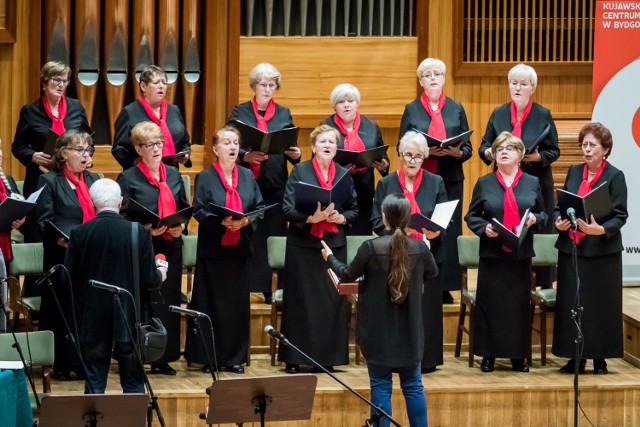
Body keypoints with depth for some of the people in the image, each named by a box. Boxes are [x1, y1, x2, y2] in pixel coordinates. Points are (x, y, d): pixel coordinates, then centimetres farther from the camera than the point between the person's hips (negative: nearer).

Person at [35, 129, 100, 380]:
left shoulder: (94, 180, 18)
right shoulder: (50, 181, 0)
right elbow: (44, 223, -7)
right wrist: (60, 239, -23)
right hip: (63, 260, -5)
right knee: (63, 312, -2)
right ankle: (64, 365, 4)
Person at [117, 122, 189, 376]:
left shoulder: (173, 175, 14)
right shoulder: (128, 179, -1)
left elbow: (184, 209, 19)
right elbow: (122, 218, -5)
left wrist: (181, 226, -1)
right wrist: (147, 230, -19)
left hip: (171, 248, 5)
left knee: (169, 302, 6)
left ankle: (164, 358, 14)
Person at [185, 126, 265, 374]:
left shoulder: (247, 176, 9)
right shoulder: (205, 178, -1)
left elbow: (260, 208, 6)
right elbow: (198, 211, -9)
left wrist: (246, 220, -13)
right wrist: (221, 221, -24)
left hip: (239, 249, 4)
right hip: (213, 249, -3)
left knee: (238, 303, 5)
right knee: (212, 303, -1)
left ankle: (235, 357, 12)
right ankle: (210, 358, 5)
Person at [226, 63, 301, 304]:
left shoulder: (284, 114, 12)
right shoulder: (240, 112, 5)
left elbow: (292, 151, 12)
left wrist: (296, 154, -10)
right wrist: (245, 156, -18)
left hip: (276, 184, 2)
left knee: (275, 236, 1)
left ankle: (271, 290, 6)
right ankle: (246, 286, 3)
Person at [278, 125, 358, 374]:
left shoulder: (344, 174, 8)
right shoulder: (299, 171, -1)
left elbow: (354, 210, 9)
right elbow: (288, 208, -7)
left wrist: (340, 218, -12)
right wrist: (311, 217, -22)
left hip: (334, 244, 3)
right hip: (303, 244, -3)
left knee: (333, 300, 2)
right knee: (301, 300, -1)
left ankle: (327, 357, 10)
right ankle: (294, 359, 5)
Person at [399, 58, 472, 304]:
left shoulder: (456, 110, 10)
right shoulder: (411, 110, 7)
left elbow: (468, 149, 8)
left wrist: (457, 152, -14)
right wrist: (424, 151, -14)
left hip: (450, 181, 1)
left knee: (448, 231, -1)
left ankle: (445, 287, 5)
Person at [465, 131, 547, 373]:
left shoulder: (532, 183, 9)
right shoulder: (484, 184, 6)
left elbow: (543, 214, 13)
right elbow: (471, 216, 7)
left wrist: (535, 219, -10)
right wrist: (484, 227, -13)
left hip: (521, 254, 1)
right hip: (492, 253, -1)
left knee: (519, 303, 4)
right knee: (489, 303, -1)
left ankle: (518, 355, 13)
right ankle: (488, 355, 8)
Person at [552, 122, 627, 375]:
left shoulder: (615, 176, -4)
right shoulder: (574, 172, 10)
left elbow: (620, 215, -8)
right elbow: (560, 205, 14)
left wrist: (601, 229, -25)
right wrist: (558, 221, -8)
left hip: (602, 249, -4)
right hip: (571, 248, 4)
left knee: (600, 304, 1)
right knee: (571, 304, 4)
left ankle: (600, 358, 10)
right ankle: (576, 357, 13)